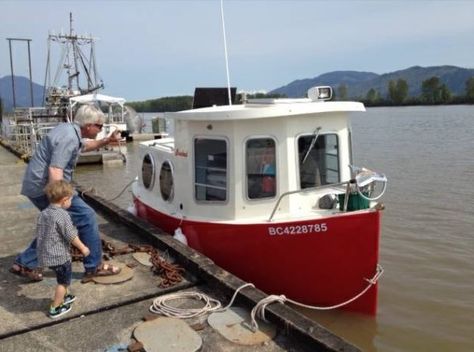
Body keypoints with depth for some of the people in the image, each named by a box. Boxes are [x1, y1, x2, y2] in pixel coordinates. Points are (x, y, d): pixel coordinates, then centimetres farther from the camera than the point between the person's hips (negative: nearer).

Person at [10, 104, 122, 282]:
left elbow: (84, 146, 32)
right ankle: (94, 267, 4)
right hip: (46, 188, -10)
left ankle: (24, 264, 28)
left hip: (38, 186, 10)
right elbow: (55, 171, -30)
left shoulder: (68, 129, 11)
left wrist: (107, 140, 22)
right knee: (86, 217, -5)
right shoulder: (69, 138, -21)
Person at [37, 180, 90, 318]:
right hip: (59, 255, -8)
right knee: (63, 281, 10)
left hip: (45, 254, 8)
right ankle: (55, 309, 17)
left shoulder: (43, 213, 4)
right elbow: (71, 236, -18)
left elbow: (39, 233, 14)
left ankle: (63, 297, 43)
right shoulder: (62, 215, -21)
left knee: (62, 278, 28)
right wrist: (83, 248, -5)